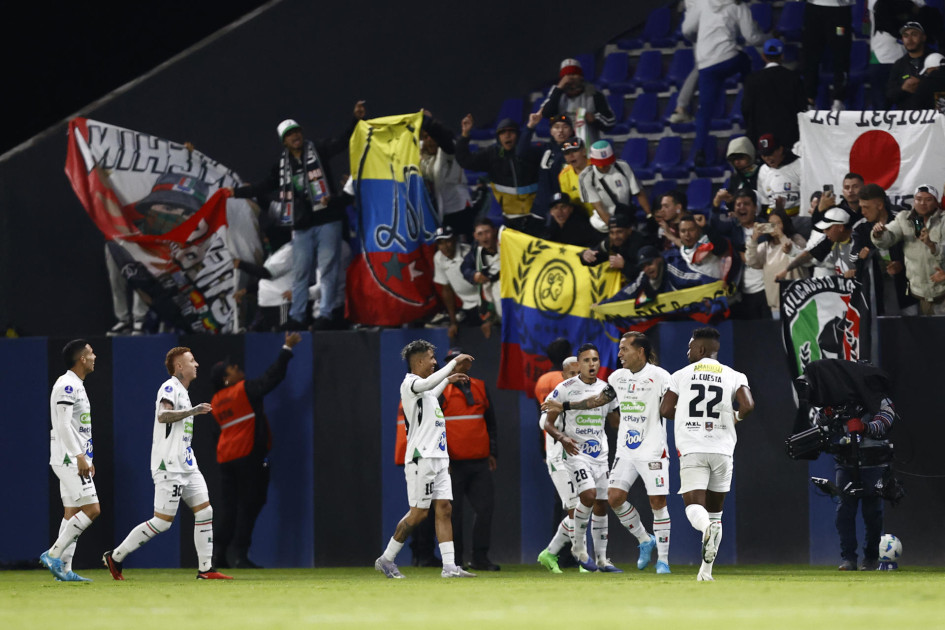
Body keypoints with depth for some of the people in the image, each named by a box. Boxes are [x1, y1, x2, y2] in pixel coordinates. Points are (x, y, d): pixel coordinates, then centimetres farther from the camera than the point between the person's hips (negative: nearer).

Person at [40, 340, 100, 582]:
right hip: (69, 459, -10)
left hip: (75, 460, 10)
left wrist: (86, 458, 22)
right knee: (91, 509, -13)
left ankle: (64, 569, 6)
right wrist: (79, 457, -23)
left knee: (72, 513, 7)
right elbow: (63, 426, -20)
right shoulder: (67, 386, -14)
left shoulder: (77, 386, 18)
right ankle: (53, 554, -11)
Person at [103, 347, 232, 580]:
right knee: (162, 521, -9)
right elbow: (162, 415, -28)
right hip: (169, 466, -10)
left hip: (186, 465, 10)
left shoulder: (183, 392, 20)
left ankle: (206, 569, 1)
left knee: (204, 511, 0)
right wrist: (193, 411, -30)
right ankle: (114, 557, 0)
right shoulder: (170, 388, -10)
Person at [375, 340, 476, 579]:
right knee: (419, 512, -7)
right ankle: (386, 559, 4)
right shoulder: (409, 384, -10)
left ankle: (449, 566, -3)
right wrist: (454, 362, -24)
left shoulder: (423, 390, 19)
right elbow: (428, 383, -31)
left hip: (438, 458, 9)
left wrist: (448, 380, 41)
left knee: (444, 509, 1)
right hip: (421, 459, -9)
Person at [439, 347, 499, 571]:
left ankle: (480, 558, 8)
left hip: (480, 462, 4)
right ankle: (454, 560, 6)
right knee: (452, 511, -1)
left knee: (486, 507, 0)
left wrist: (493, 453, 13)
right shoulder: (439, 391, 0)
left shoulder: (480, 388, 14)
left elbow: (491, 424, 20)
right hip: (453, 463, -4)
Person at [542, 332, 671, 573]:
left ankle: (662, 559, 3)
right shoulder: (618, 377, 8)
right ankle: (645, 541, 16)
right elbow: (599, 400, 22)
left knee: (658, 502, -6)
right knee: (615, 497, -4)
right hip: (626, 450, 6)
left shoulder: (659, 377, -10)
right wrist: (564, 406, 23)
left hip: (653, 450, -6)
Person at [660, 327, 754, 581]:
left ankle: (708, 529, -41)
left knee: (694, 506, -5)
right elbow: (748, 406, -9)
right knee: (714, 510, 14)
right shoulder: (734, 376, 7)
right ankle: (706, 570, 10)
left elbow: (665, 410, 2)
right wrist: (735, 417, 14)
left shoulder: (682, 375, 6)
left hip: (692, 450, -2)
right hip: (722, 449, 2)